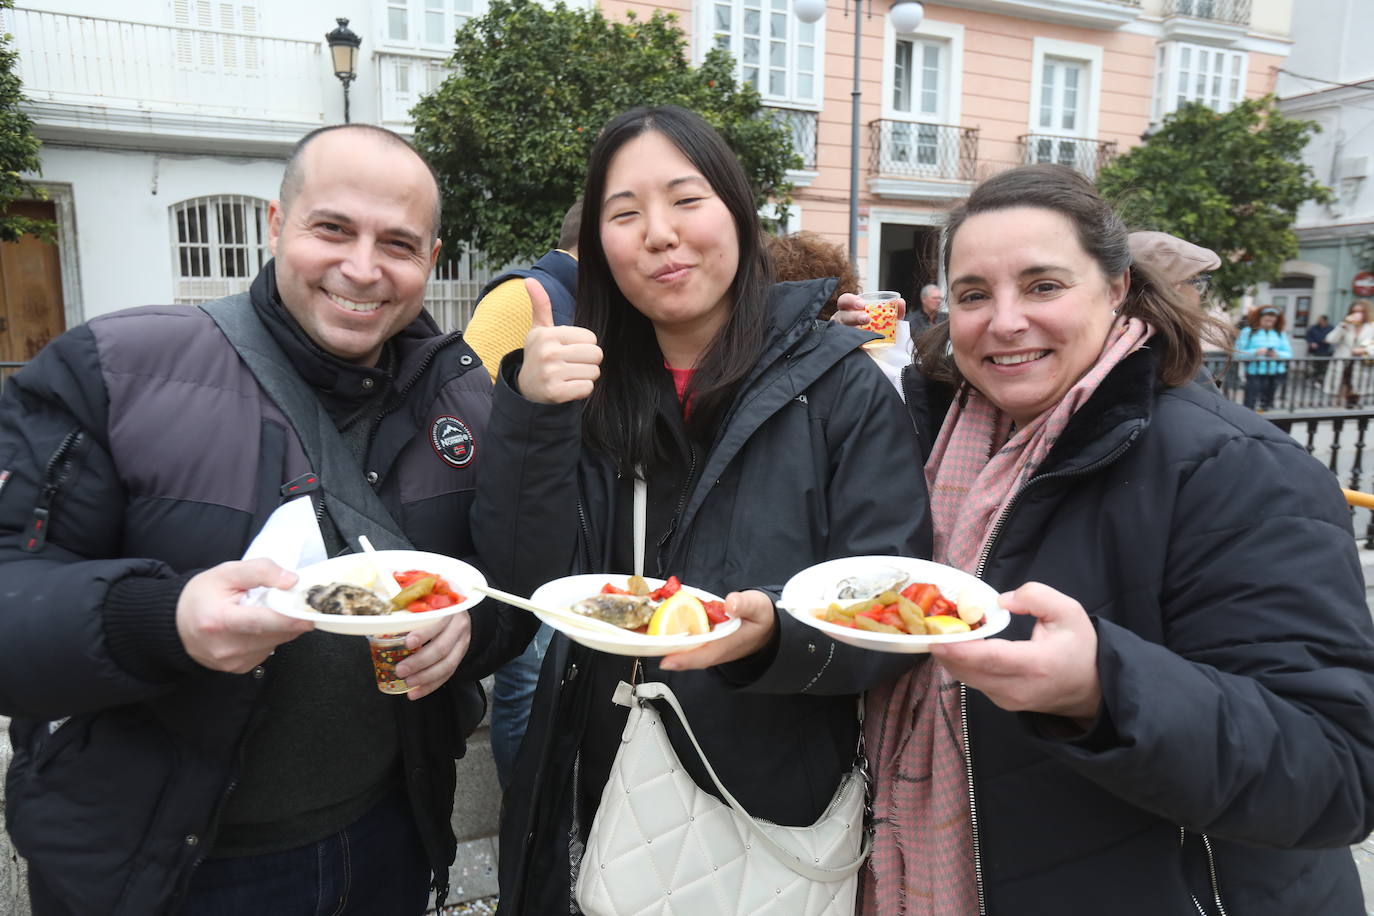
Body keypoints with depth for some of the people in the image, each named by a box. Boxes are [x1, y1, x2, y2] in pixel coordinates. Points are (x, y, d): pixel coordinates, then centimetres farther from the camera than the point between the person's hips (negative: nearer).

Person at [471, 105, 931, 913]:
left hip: (773, 806, -2)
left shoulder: (840, 385, -10)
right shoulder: (584, 384, -1)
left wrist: (774, 631, -30)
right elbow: (524, 583, -8)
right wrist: (531, 414, -21)